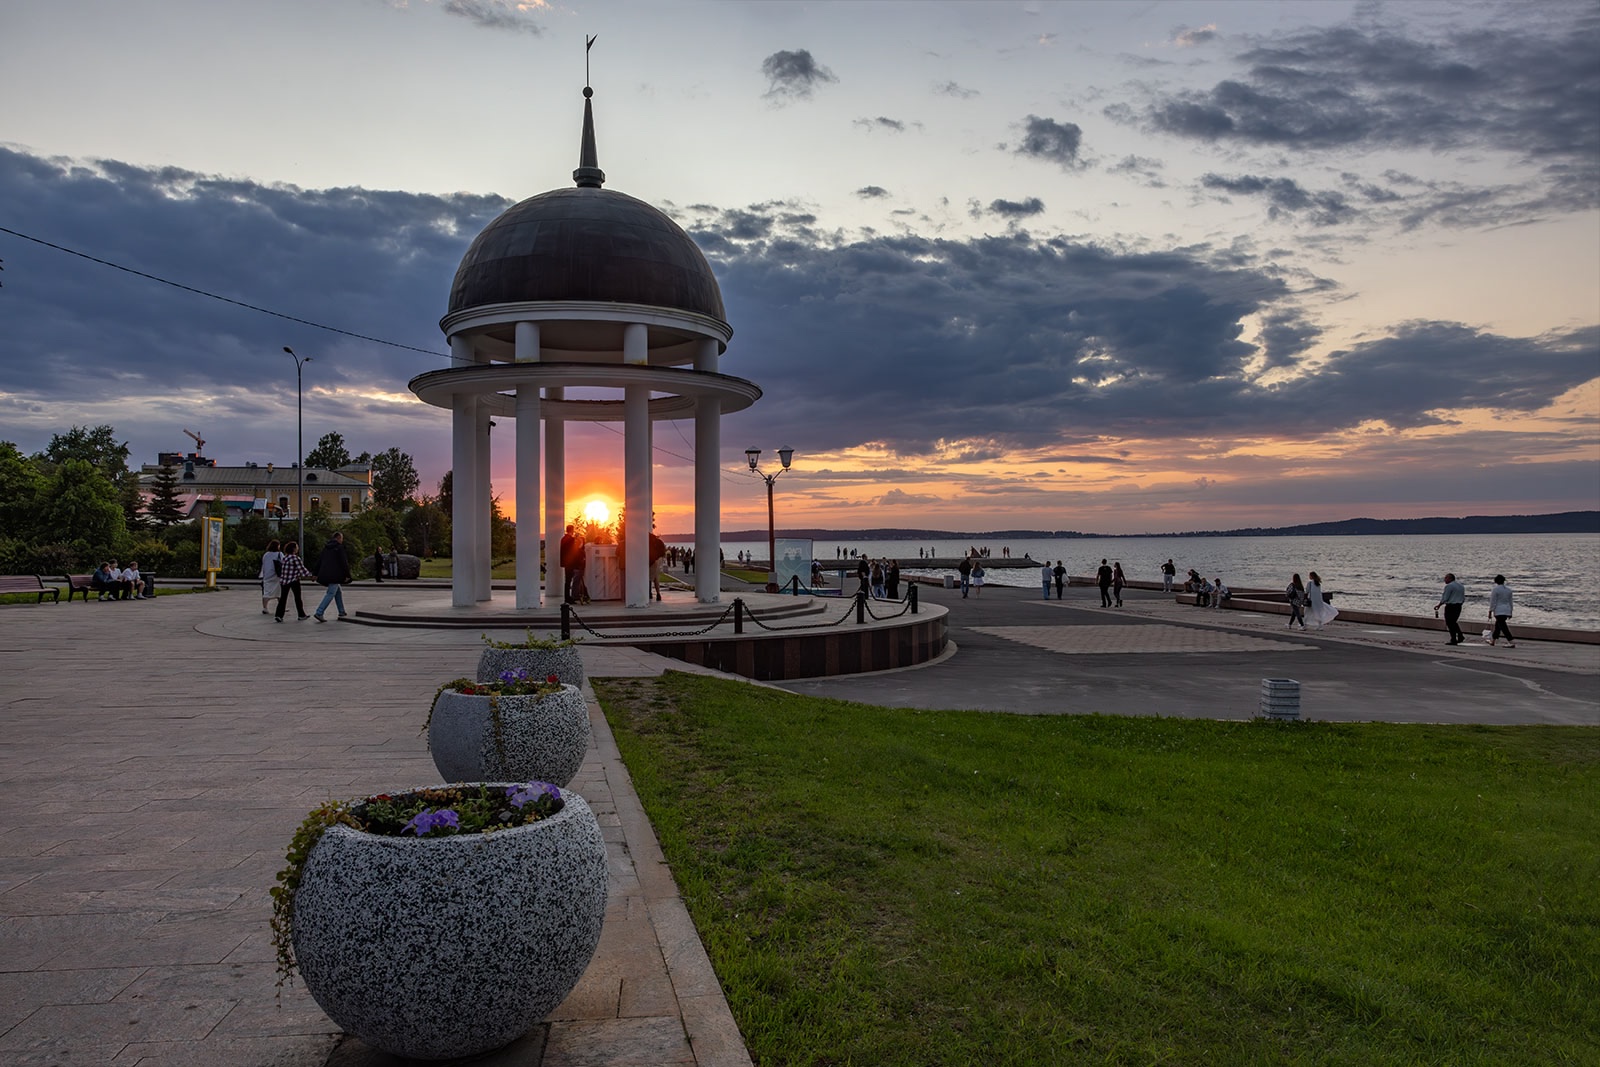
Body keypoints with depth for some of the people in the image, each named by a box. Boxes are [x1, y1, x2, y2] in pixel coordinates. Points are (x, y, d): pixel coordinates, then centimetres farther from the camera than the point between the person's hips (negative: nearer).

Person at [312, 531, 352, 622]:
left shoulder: (326, 547, 16)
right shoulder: (339, 547, -8)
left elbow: (319, 561, 17)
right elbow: (344, 562, -12)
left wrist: (316, 573, 19)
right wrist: (347, 575, -10)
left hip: (325, 574, 9)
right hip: (335, 574, -9)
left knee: (339, 591, 21)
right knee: (331, 594, -9)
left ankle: (341, 612, 25)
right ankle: (318, 613, -19)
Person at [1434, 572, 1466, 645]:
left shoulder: (1449, 586, -13)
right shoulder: (1461, 586, 14)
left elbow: (1445, 598, -14)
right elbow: (1463, 598, 17)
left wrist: (1438, 605, -3)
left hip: (1450, 606, -8)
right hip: (1458, 606, 8)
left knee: (1450, 623, -1)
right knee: (1454, 622, 21)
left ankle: (1453, 640, -1)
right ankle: (1460, 635, 8)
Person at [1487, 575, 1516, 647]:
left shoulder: (1495, 589, -10)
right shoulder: (1508, 589, 9)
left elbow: (1492, 602, -11)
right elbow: (1510, 602, 14)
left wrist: (1490, 612, -7)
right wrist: (1510, 612, 20)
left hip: (1499, 611, -7)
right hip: (1507, 610, 7)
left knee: (1503, 626, -10)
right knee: (1498, 625, 19)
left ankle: (1511, 642, -20)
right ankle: (1492, 640, 30)